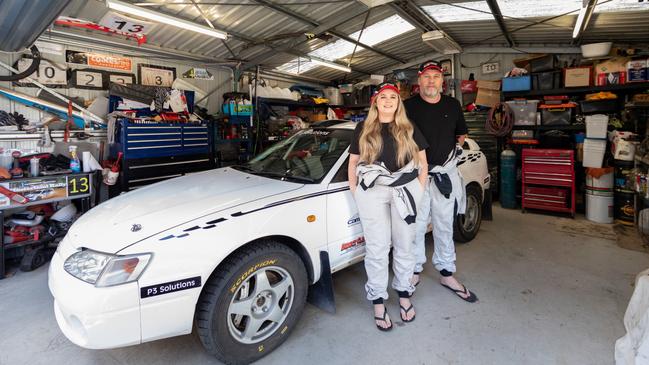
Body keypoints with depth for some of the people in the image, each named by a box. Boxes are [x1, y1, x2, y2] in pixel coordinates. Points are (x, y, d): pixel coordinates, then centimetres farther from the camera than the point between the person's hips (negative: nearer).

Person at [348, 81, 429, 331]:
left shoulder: (409, 130, 12)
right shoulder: (363, 130, 9)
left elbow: (422, 162, 14)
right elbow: (352, 163, 11)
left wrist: (419, 190, 4)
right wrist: (355, 193, 2)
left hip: (405, 190, 2)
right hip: (372, 191, -1)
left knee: (404, 246, 9)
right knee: (377, 248, 0)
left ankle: (404, 295, 27)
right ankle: (378, 302, 14)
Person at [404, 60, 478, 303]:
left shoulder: (453, 105, 11)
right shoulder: (409, 106, -3)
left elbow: (461, 132, 25)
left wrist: (458, 146, 8)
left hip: (446, 173, 4)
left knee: (445, 226, 13)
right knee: (417, 226, 2)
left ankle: (447, 275, 26)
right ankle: (415, 271, 21)